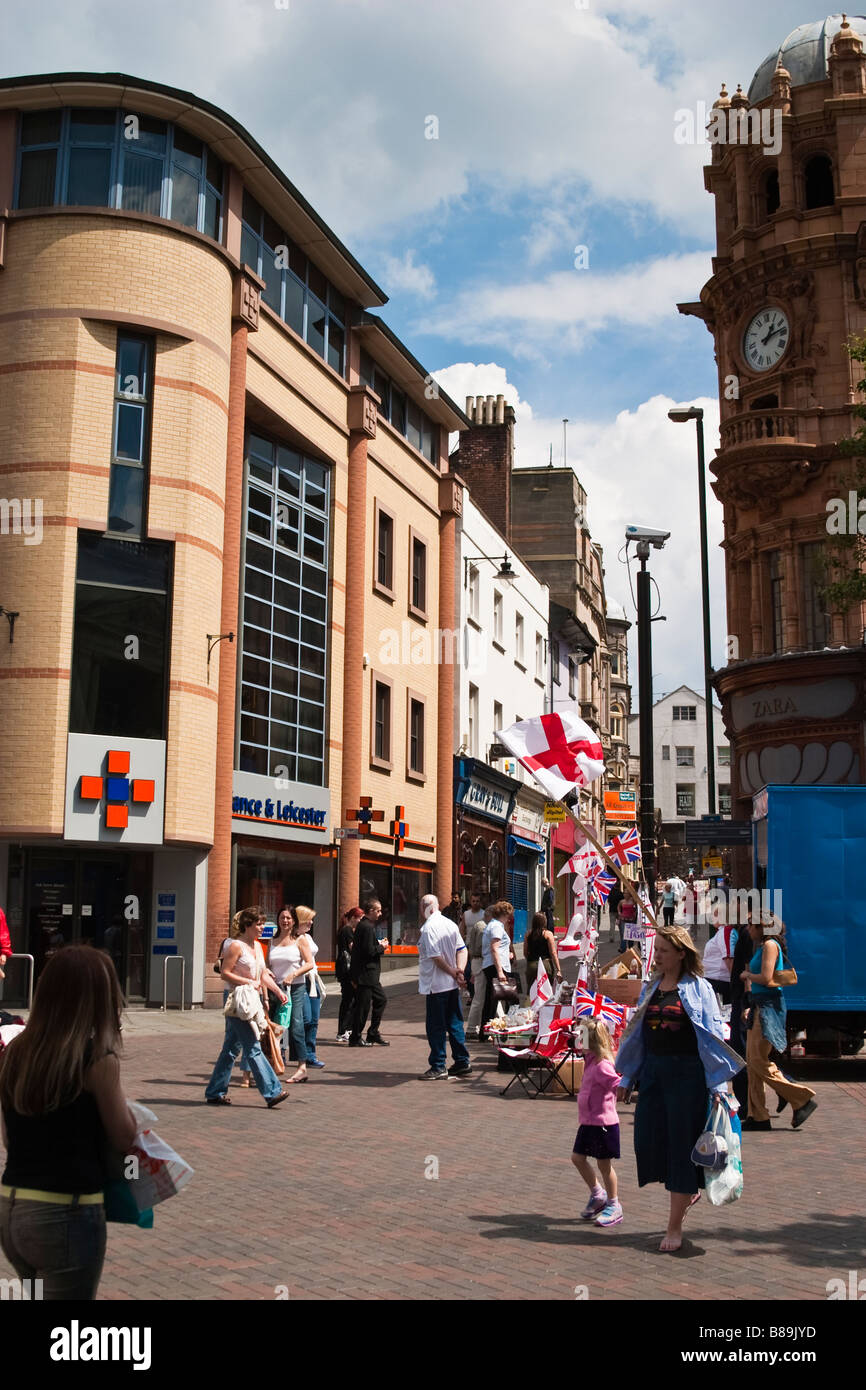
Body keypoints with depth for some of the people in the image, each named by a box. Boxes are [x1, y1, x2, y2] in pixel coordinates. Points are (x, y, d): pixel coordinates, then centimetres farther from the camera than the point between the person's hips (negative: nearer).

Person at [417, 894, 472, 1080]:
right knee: (455, 1024, 13)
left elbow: (436, 956, -20)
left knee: (436, 1027, -1)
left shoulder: (428, 927, -15)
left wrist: (452, 972, -9)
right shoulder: (451, 924, 10)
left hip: (435, 985, -8)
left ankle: (438, 1067, 3)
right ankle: (462, 1063, 17)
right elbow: (462, 949, 7)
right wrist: (459, 970, -5)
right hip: (452, 984, 8)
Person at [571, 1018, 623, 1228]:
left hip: (603, 1122, -9)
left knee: (604, 1164, 3)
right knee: (577, 1157, 14)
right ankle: (597, 1194, 30)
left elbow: (618, 1084, -27)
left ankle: (614, 1206, 19)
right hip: (588, 1122, 9)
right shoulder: (591, 1061, 8)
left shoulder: (602, 1065, -21)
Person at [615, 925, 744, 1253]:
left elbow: (712, 1038, -6)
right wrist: (627, 1078, 15)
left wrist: (716, 1086, -10)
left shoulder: (699, 989, -5)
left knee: (681, 1144, -1)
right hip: (653, 1072, 6)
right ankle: (688, 1191, 32)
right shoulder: (650, 988, 11)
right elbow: (638, 1035, 16)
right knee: (648, 1140, 3)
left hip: (687, 1073, -5)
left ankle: (674, 1226, 10)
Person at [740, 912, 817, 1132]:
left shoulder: (770, 945, -11)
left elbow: (766, 978, -19)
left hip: (769, 1006, -10)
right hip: (760, 1006, 10)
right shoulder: (761, 946, 18)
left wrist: (747, 975, -4)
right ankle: (758, 1116, 10)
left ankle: (803, 1099, -3)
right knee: (752, 1060, 7)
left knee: (758, 1061, -10)